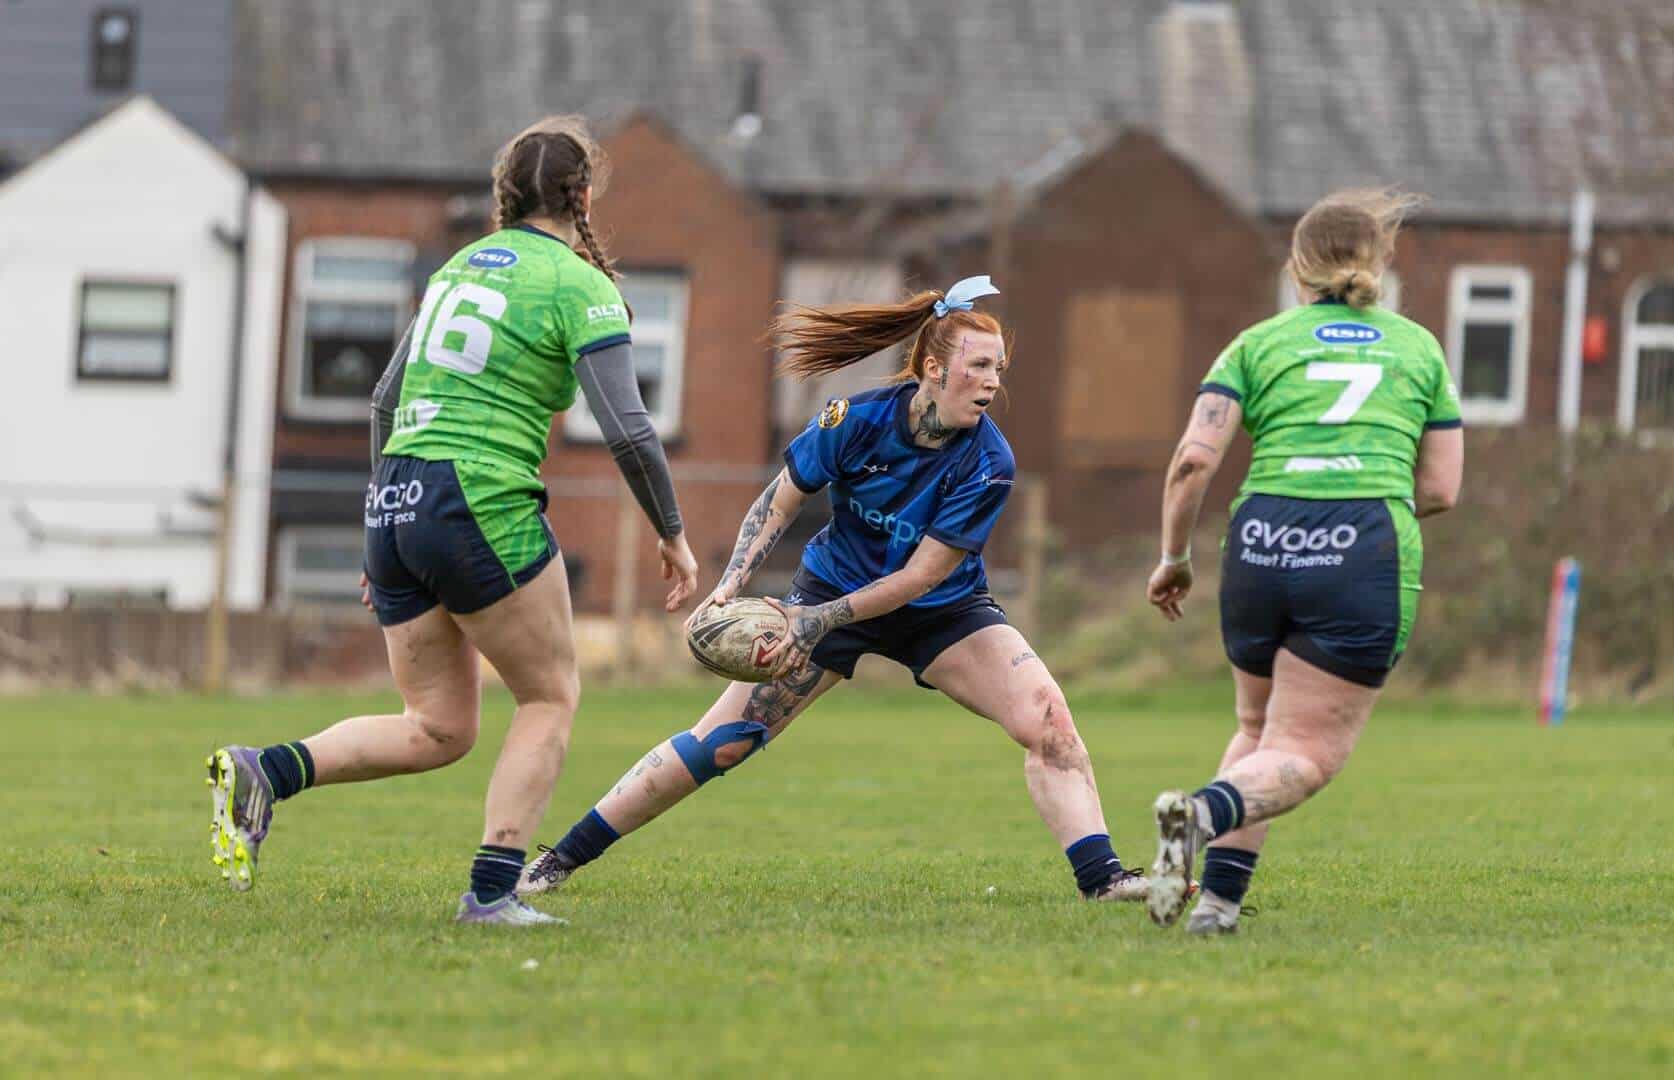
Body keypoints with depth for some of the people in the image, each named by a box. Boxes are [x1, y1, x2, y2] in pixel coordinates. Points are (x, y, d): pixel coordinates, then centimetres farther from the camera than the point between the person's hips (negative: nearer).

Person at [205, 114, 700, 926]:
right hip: (481, 504, -7)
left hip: (395, 501, 7)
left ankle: (266, 771, -9)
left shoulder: (458, 267, 18)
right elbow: (627, 430, -10)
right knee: (550, 697, 9)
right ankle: (492, 890, -1)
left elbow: (386, 400, 23)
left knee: (436, 729, 12)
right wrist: (672, 534, 2)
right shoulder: (579, 286, -3)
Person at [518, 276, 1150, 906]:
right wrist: (730, 586, -18)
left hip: (943, 612, 0)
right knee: (722, 743, -7)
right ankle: (563, 858, 2)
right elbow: (781, 500, -6)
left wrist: (820, 620, -27)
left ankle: (1100, 878, -15)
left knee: (1046, 718, -21)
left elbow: (921, 576, -23)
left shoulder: (988, 465, -24)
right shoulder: (856, 420, -21)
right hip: (831, 588, 0)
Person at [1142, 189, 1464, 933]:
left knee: (1258, 729, 23)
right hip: (1369, 553, -2)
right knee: (1307, 756, -1)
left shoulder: (1258, 344, 14)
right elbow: (1440, 488, 15)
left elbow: (1195, 457, 1)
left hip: (1262, 543, 2)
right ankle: (1204, 811, -31)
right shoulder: (1419, 348, 18)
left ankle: (1219, 892, 6)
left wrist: (1173, 556, 13)